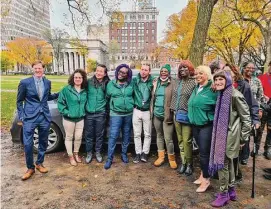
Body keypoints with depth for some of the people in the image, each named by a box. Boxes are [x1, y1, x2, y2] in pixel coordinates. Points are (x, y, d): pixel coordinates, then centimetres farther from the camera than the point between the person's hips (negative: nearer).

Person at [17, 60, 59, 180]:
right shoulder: (25, 82, -4)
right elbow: (19, 101, 3)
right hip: (30, 117, -3)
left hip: (44, 117, 4)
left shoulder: (47, 82, 6)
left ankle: (39, 163, 34)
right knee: (28, 144, -1)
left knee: (43, 142, 14)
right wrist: (21, 116, -4)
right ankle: (30, 168, 20)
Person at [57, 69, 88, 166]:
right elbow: (60, 102, -9)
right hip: (69, 118, -4)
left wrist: (83, 112, 4)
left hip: (80, 118, 4)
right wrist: (65, 112, -15)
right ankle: (70, 156, 26)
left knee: (78, 137, 12)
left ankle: (76, 154, 34)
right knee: (69, 137, 9)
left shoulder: (85, 91, 3)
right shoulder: (66, 89, -11)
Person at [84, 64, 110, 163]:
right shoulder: (88, 82, -3)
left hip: (100, 114, 0)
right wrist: (85, 107, 0)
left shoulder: (107, 84, -1)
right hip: (89, 113, 0)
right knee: (88, 135, 9)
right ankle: (89, 153, 27)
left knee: (99, 135, 10)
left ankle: (98, 152, 29)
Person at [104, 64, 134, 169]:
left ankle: (124, 154, 31)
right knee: (113, 136, -5)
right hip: (115, 114, -2)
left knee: (126, 136, 12)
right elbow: (107, 97, 8)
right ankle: (109, 158, 6)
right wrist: (112, 106, 7)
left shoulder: (131, 84, 2)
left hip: (129, 114, 2)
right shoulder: (111, 84, 0)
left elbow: (134, 96, 13)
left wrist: (133, 105, 6)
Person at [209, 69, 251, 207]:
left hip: (230, 135, -8)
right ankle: (231, 191, 33)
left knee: (222, 163, 0)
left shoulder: (235, 95, -16)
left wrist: (243, 137, -12)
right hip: (222, 134, 8)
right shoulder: (221, 94, 8)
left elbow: (246, 117, -14)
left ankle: (224, 194, 17)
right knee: (228, 163, 18)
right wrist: (218, 133, 13)